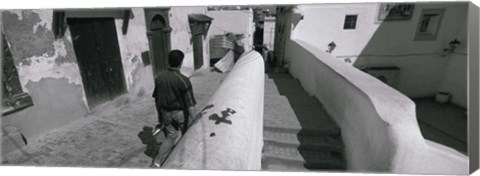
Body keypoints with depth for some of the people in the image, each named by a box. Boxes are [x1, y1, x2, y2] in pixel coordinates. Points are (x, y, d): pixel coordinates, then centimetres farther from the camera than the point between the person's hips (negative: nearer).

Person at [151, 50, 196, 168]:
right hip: (180, 114, -4)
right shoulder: (183, 80, -21)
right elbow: (190, 105, -21)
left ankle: (157, 163, 17)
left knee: (170, 137, 22)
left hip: (166, 113, 4)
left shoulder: (159, 78, -4)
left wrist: (160, 117, 17)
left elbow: (156, 100, 5)